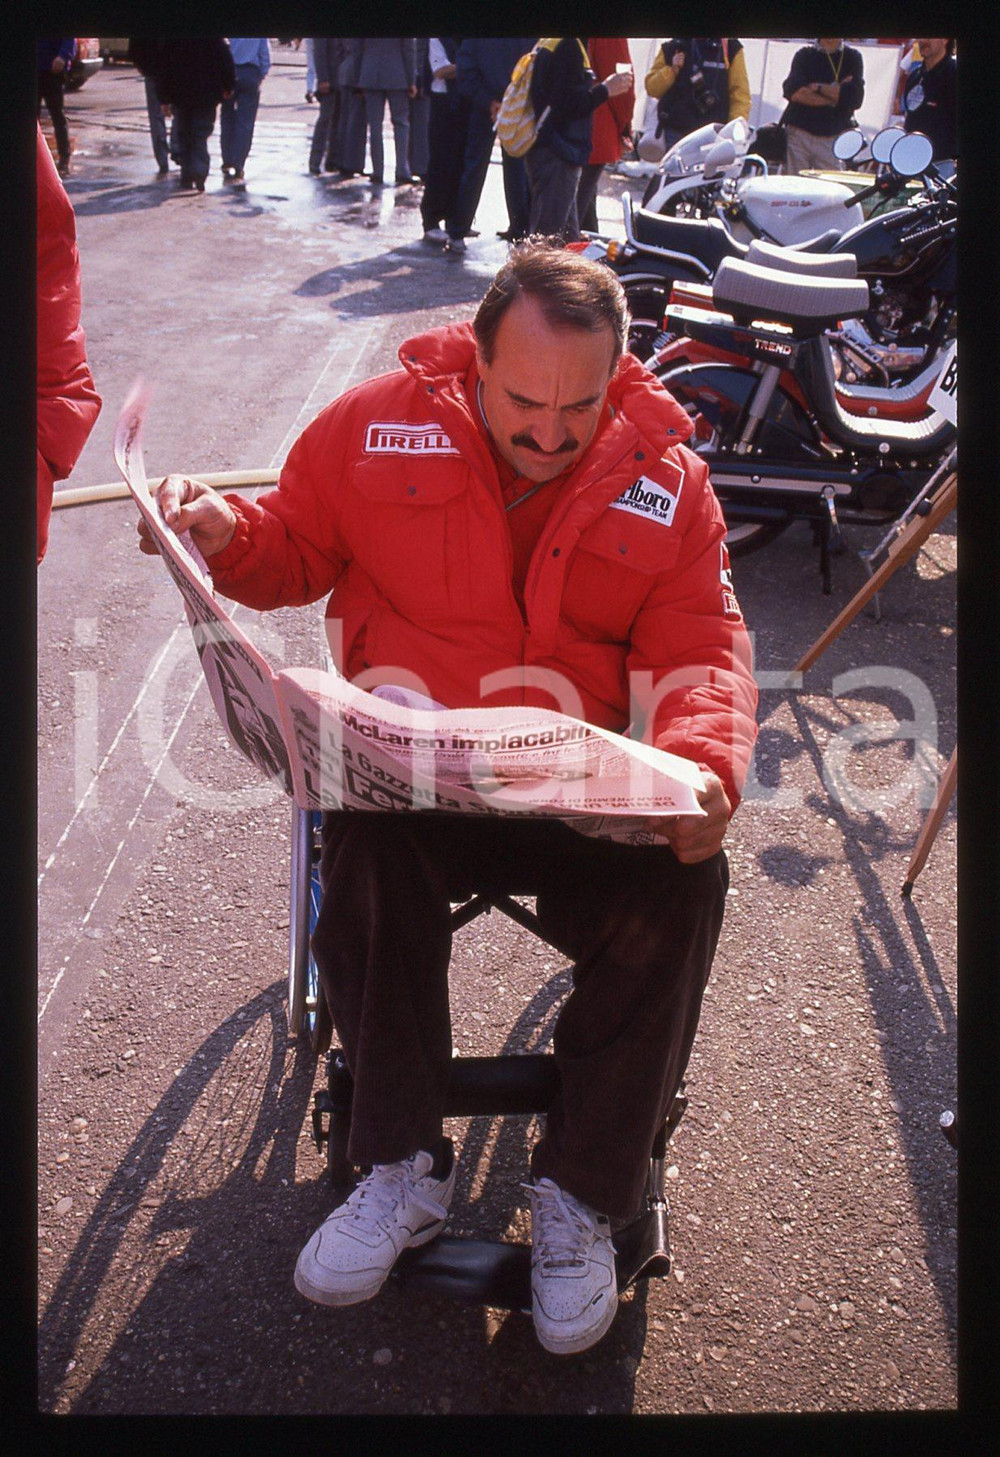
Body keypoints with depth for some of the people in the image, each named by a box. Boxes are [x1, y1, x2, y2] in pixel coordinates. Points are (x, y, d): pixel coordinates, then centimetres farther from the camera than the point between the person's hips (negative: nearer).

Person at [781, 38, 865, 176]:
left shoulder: (853, 57, 10)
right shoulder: (804, 55, 9)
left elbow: (855, 97, -6)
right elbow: (793, 92, -10)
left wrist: (818, 87, -6)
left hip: (833, 138, 0)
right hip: (799, 133, 0)